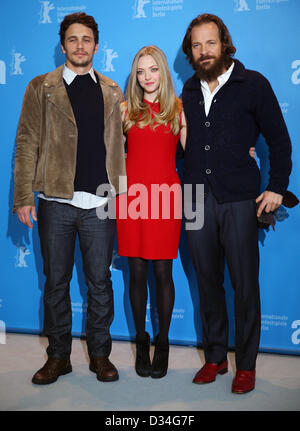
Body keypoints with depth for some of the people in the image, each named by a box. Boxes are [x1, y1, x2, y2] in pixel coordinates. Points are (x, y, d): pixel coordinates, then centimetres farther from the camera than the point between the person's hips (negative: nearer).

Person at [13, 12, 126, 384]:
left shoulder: (112, 92, 13)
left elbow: (118, 145, 14)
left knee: (100, 281, 6)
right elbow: (27, 144, 2)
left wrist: (121, 193, 6)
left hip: (100, 204, 1)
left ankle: (100, 354, 22)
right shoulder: (41, 88, 7)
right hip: (57, 203, -1)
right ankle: (58, 356, 23)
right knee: (56, 281, 8)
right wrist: (23, 197, -5)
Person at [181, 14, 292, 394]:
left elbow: (279, 140, 3)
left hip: (239, 200, -4)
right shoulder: (189, 90, 14)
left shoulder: (253, 84, 2)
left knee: (245, 284, 2)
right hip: (197, 201, 4)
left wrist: (277, 187, -2)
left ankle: (246, 365, 18)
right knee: (208, 282, 10)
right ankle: (215, 357, 25)